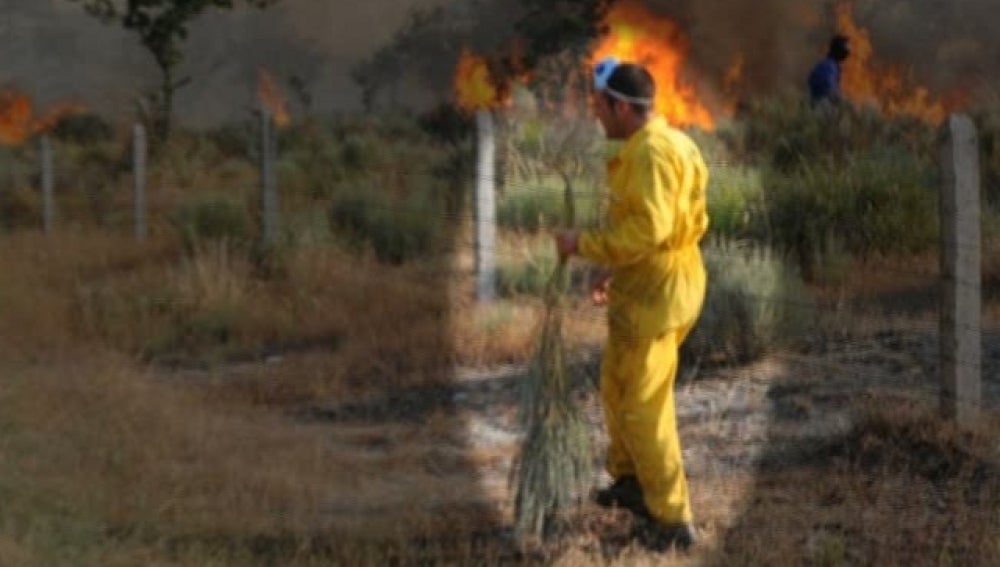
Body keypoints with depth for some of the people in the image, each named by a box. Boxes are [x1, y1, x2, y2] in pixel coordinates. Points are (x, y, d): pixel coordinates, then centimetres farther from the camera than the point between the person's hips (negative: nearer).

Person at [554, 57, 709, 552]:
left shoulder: (652, 151, -22)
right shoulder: (653, 145, 11)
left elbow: (648, 230, -29)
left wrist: (584, 245, -20)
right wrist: (617, 273, 19)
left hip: (655, 293, -10)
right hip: (647, 285, 10)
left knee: (644, 407, -2)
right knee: (616, 388, 24)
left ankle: (673, 519, 5)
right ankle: (631, 480, 40)